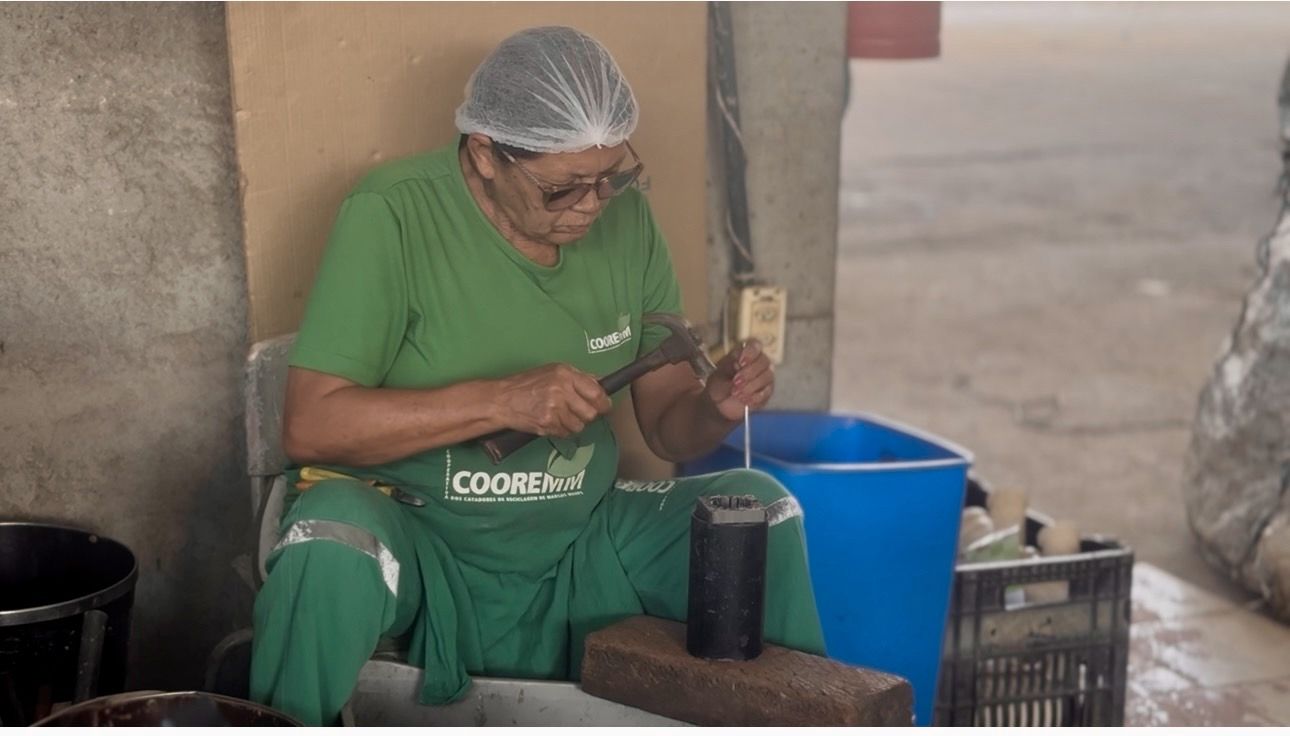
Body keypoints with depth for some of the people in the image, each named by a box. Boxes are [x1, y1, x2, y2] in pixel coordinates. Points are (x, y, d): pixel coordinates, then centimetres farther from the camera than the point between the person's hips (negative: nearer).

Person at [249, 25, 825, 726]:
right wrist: (500, 399, -27)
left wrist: (715, 406, -17)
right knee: (333, 548, -36)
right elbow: (309, 424, -19)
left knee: (759, 506, -12)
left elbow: (665, 423, 7)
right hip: (416, 545, -4)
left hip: (577, 550, 5)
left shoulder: (625, 215, 0)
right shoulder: (391, 214, -15)